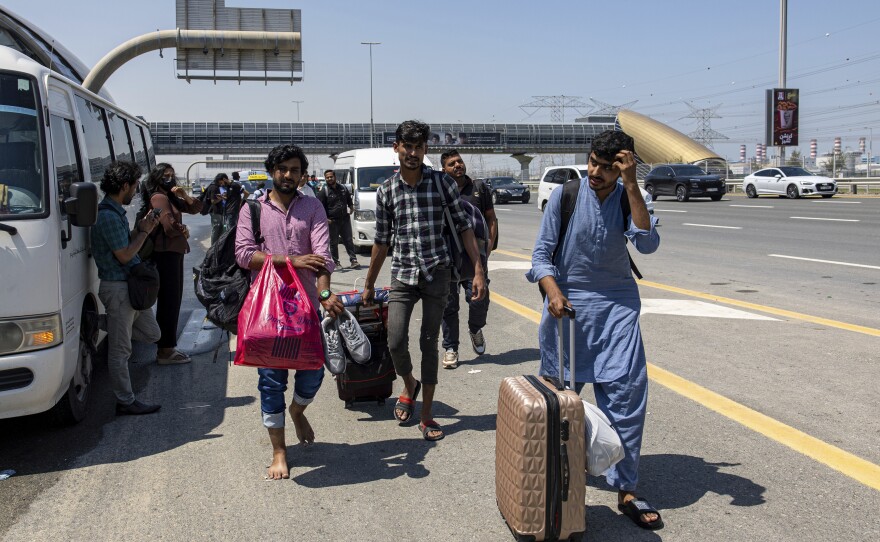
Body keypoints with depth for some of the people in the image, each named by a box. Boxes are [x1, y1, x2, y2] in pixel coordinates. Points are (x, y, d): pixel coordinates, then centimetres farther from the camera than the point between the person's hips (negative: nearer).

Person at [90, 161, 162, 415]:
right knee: (120, 350, 0)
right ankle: (126, 401, 8)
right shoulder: (108, 216, -19)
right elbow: (123, 256, -19)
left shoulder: (116, 212, 13)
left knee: (151, 334, 17)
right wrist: (144, 232, -8)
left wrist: (141, 229, 5)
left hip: (131, 285, 10)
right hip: (118, 287, -10)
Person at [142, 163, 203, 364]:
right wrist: (184, 231, -2)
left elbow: (195, 208, 17)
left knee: (172, 300, 15)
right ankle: (166, 351, -4)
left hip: (174, 252, 10)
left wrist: (184, 195, 1)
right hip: (166, 253, -10)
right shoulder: (158, 198, -11)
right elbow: (169, 226, -21)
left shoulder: (171, 198, 18)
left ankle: (167, 347, 24)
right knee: (169, 301, -8)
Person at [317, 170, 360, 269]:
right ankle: (336, 262, 14)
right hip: (332, 221, -3)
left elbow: (349, 200, 28)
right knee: (333, 242, 4)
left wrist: (351, 207, 13)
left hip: (345, 219, 3)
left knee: (349, 241, 3)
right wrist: (325, 219, -17)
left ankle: (353, 260, 4)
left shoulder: (343, 188, 11)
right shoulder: (323, 191, -3)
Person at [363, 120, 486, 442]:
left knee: (429, 344, 3)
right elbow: (382, 241, 10)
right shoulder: (386, 191, 3)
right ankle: (409, 386, 26)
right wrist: (369, 285, 15)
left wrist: (478, 271, -6)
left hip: (436, 273, -1)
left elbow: (464, 227, 1)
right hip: (402, 275, 1)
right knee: (396, 343, -8)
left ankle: (426, 416, 15)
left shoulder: (442, 183, -2)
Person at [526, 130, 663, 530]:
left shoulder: (628, 199, -2)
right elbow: (542, 253, -4)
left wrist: (631, 187, -24)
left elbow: (647, 245, -20)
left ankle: (625, 490, 5)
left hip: (616, 305, 1)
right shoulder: (564, 196, -6)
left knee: (626, 393, -5)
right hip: (567, 303, -1)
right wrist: (553, 292, -21)